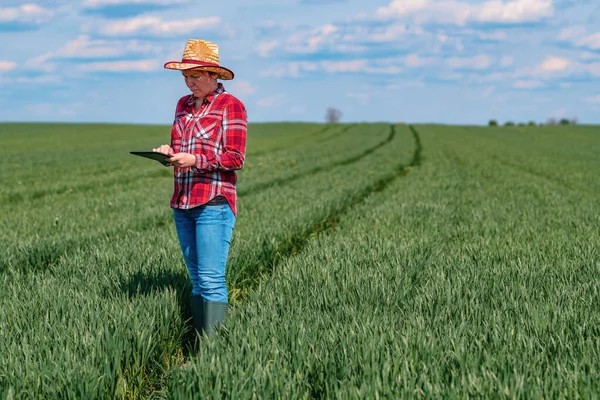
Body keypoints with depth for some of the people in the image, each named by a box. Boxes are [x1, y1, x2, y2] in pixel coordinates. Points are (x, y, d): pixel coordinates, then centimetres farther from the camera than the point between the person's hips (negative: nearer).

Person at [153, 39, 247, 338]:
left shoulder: (230, 106, -4)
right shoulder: (184, 105, 16)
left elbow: (235, 158, -9)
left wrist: (195, 160, -19)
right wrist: (169, 151, 1)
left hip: (214, 204, -7)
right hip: (182, 202, 7)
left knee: (212, 280, -10)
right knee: (196, 280, 10)